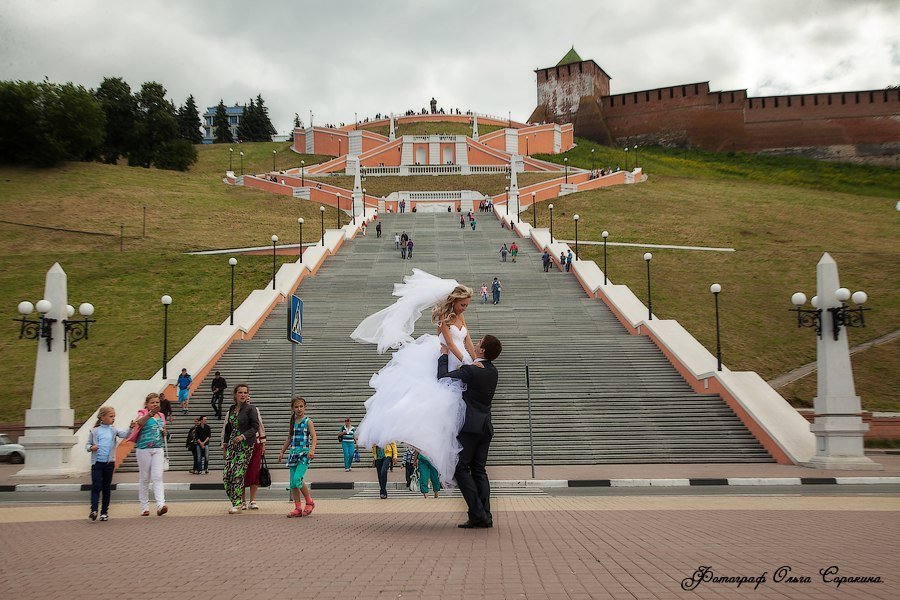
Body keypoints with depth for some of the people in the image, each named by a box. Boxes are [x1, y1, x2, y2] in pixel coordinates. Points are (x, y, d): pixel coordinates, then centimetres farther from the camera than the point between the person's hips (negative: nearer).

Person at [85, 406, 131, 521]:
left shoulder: (113, 431, 6)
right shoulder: (94, 431, 2)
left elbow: (125, 434, -8)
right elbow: (87, 444, 6)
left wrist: (130, 428, -26)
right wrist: (91, 448, -16)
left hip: (109, 463, 2)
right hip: (97, 463, -2)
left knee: (106, 488, 8)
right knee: (96, 487, -10)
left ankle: (104, 512, 15)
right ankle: (94, 510, -16)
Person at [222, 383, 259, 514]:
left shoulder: (250, 409, -4)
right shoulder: (231, 409, 14)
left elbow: (255, 427, -8)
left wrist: (243, 436, -18)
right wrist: (225, 445, 19)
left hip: (246, 445, -6)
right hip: (232, 444, 6)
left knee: (238, 474, -11)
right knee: (226, 474, -2)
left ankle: (237, 505, -6)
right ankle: (235, 501, 11)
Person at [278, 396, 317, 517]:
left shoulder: (308, 421, -2)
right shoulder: (292, 422, 14)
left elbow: (314, 437, -10)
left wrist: (312, 450, -25)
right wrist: (282, 452, 23)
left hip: (304, 453, -6)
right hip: (293, 452, 6)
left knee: (297, 479, -19)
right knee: (293, 483, 1)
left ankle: (309, 502, 0)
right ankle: (298, 508, 7)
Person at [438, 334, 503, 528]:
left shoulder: (470, 371, -16)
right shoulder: (492, 371, 9)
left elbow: (443, 377, -13)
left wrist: (444, 355, 1)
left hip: (470, 426, -8)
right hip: (485, 427, 8)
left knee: (461, 468, -4)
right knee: (479, 470, 10)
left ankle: (477, 514, -11)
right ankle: (485, 516, 4)